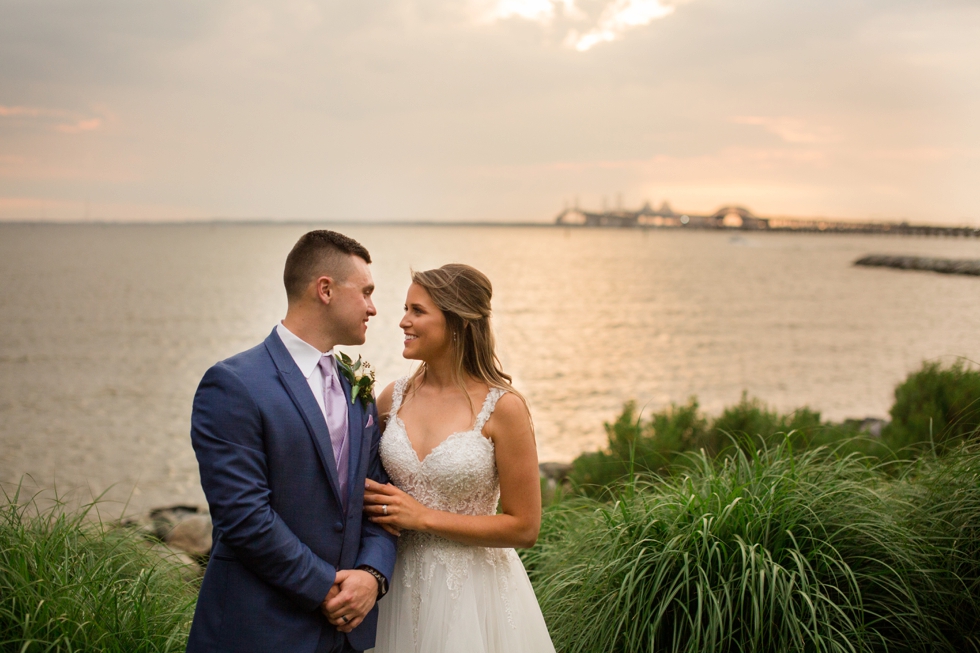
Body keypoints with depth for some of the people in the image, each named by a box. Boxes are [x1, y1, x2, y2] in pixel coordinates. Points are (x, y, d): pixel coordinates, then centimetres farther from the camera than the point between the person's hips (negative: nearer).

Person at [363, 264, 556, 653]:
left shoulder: (502, 407, -14)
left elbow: (524, 527, -12)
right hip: (404, 586, 4)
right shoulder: (395, 397, -1)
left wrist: (424, 517, -15)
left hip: (473, 588, -4)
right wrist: (376, 503, -7)